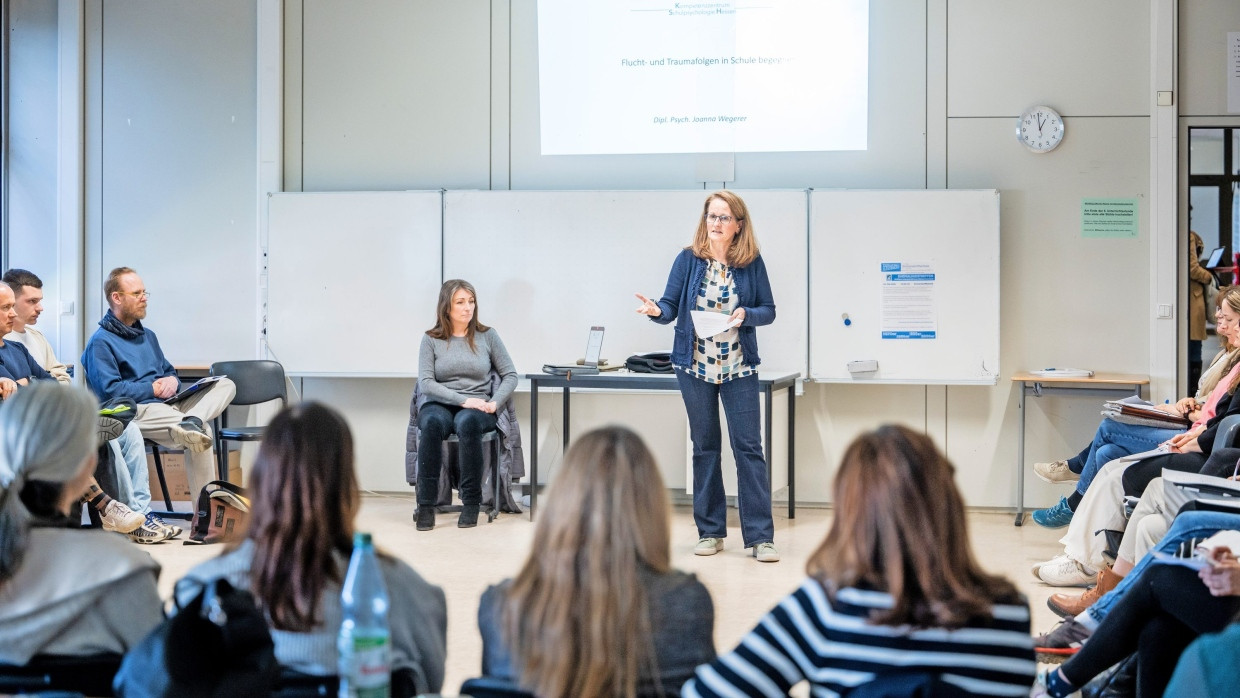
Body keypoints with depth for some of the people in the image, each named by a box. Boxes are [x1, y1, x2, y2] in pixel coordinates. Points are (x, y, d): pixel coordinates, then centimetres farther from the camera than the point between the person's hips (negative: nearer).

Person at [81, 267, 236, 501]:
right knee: (202, 431, -31)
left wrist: (173, 381, 2)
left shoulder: (148, 336, 25)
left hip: (167, 404, 9)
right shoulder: (101, 343, -3)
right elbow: (110, 390, -15)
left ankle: (191, 421, -44)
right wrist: (153, 388, -8)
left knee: (226, 385, -14)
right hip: (137, 411, -9)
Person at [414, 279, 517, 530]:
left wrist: (494, 403, -11)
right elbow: (425, 383, -5)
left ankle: (471, 503, -30)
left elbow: (510, 375, 8)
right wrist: (464, 400, -17)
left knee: (467, 422, -37)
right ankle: (426, 505, -32)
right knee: (432, 422, -37)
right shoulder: (431, 340, 4)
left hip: (478, 409, 0)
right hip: (440, 405, 0)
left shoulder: (487, 335, 8)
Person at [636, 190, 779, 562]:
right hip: (695, 367, 1)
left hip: (738, 368, -1)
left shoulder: (752, 263, -1)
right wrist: (656, 310, -24)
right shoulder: (688, 259, 0)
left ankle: (760, 536, -3)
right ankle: (710, 532, 18)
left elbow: (769, 310, 2)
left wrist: (746, 315, -18)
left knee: (749, 446, -5)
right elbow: (670, 308, -2)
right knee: (704, 447, 9)